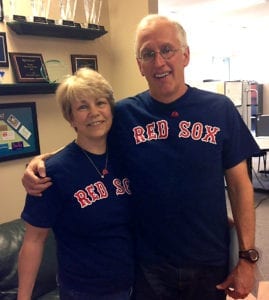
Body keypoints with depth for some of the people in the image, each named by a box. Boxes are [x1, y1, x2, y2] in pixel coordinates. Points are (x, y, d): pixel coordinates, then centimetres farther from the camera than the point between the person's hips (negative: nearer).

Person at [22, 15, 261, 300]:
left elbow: (240, 185, -3)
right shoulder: (123, 114, -9)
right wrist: (40, 160, -14)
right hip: (149, 265, 0)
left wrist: (247, 256, -4)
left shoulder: (220, 109, -7)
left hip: (211, 264, 1)